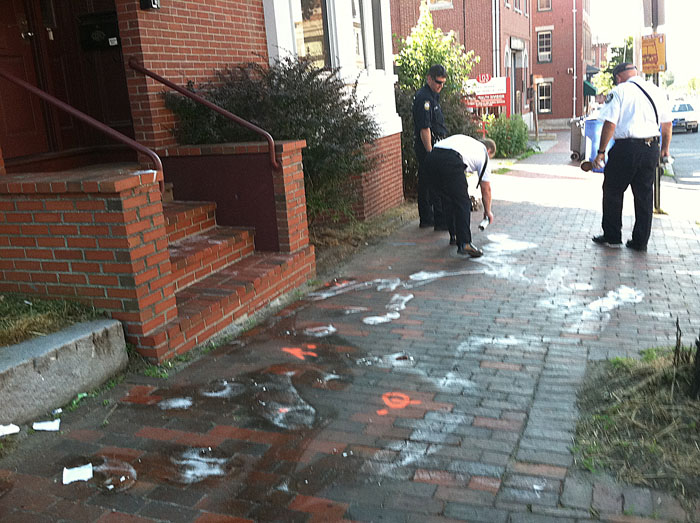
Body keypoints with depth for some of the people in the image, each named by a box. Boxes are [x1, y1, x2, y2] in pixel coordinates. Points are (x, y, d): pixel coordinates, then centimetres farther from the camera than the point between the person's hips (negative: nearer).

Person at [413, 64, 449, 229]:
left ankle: (426, 219, 19)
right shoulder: (424, 98, -16)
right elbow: (424, 128, -22)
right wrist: (430, 152, -24)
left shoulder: (433, 96, 18)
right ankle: (441, 221, -6)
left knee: (425, 183, 13)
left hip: (430, 146, 11)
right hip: (428, 145, -11)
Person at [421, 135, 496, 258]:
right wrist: (488, 211, 43)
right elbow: (486, 189, 29)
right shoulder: (483, 154, 26)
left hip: (429, 159, 6)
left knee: (448, 201, 22)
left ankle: (454, 235, 31)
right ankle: (464, 244, -5)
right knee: (463, 203, 3)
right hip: (450, 162, -6)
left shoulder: (468, 141, 41)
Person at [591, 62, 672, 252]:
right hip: (650, 149, 5)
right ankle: (640, 241, 15)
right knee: (645, 195, 11)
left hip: (626, 148, -5)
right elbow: (667, 123, 15)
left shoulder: (619, 91, -5)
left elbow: (610, 124, -12)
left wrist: (601, 151, -7)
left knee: (613, 193, 10)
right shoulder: (657, 91, 12)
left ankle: (612, 236, 15)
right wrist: (665, 148, 27)